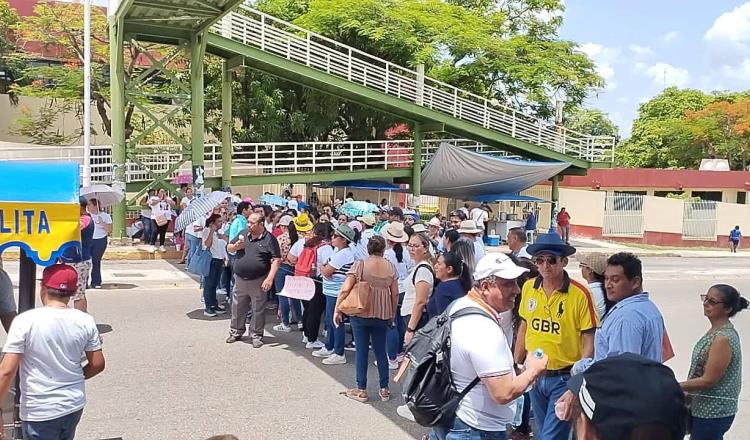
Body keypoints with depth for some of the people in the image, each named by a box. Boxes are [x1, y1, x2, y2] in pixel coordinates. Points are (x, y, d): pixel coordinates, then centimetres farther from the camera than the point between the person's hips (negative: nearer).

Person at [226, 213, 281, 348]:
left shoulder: (269, 239, -10)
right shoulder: (243, 234, 5)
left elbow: (276, 260, -13)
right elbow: (229, 248, 15)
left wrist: (270, 278, -21)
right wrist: (236, 246, -8)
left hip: (258, 281, -5)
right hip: (240, 279, 5)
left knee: (258, 310, 5)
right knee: (238, 308, 16)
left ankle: (256, 335, 19)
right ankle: (236, 332, 32)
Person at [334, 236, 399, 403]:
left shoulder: (360, 265, -9)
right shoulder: (391, 267, 1)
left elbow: (345, 289, -14)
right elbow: (395, 294, 4)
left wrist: (337, 309, -5)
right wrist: (392, 314, 16)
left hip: (361, 312, -3)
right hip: (382, 314, 3)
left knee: (361, 350, 6)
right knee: (381, 351, 14)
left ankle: (361, 390, 12)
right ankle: (384, 389, 18)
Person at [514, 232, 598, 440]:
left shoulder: (580, 294, -16)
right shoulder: (528, 288, -1)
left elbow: (589, 340, -12)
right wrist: (516, 364, 13)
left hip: (564, 378, -5)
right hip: (534, 375, 5)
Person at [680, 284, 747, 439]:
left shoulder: (723, 338, -23)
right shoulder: (717, 331, 6)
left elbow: (708, 380, -22)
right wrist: (686, 392, 13)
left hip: (712, 413, -9)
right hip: (706, 409, 9)